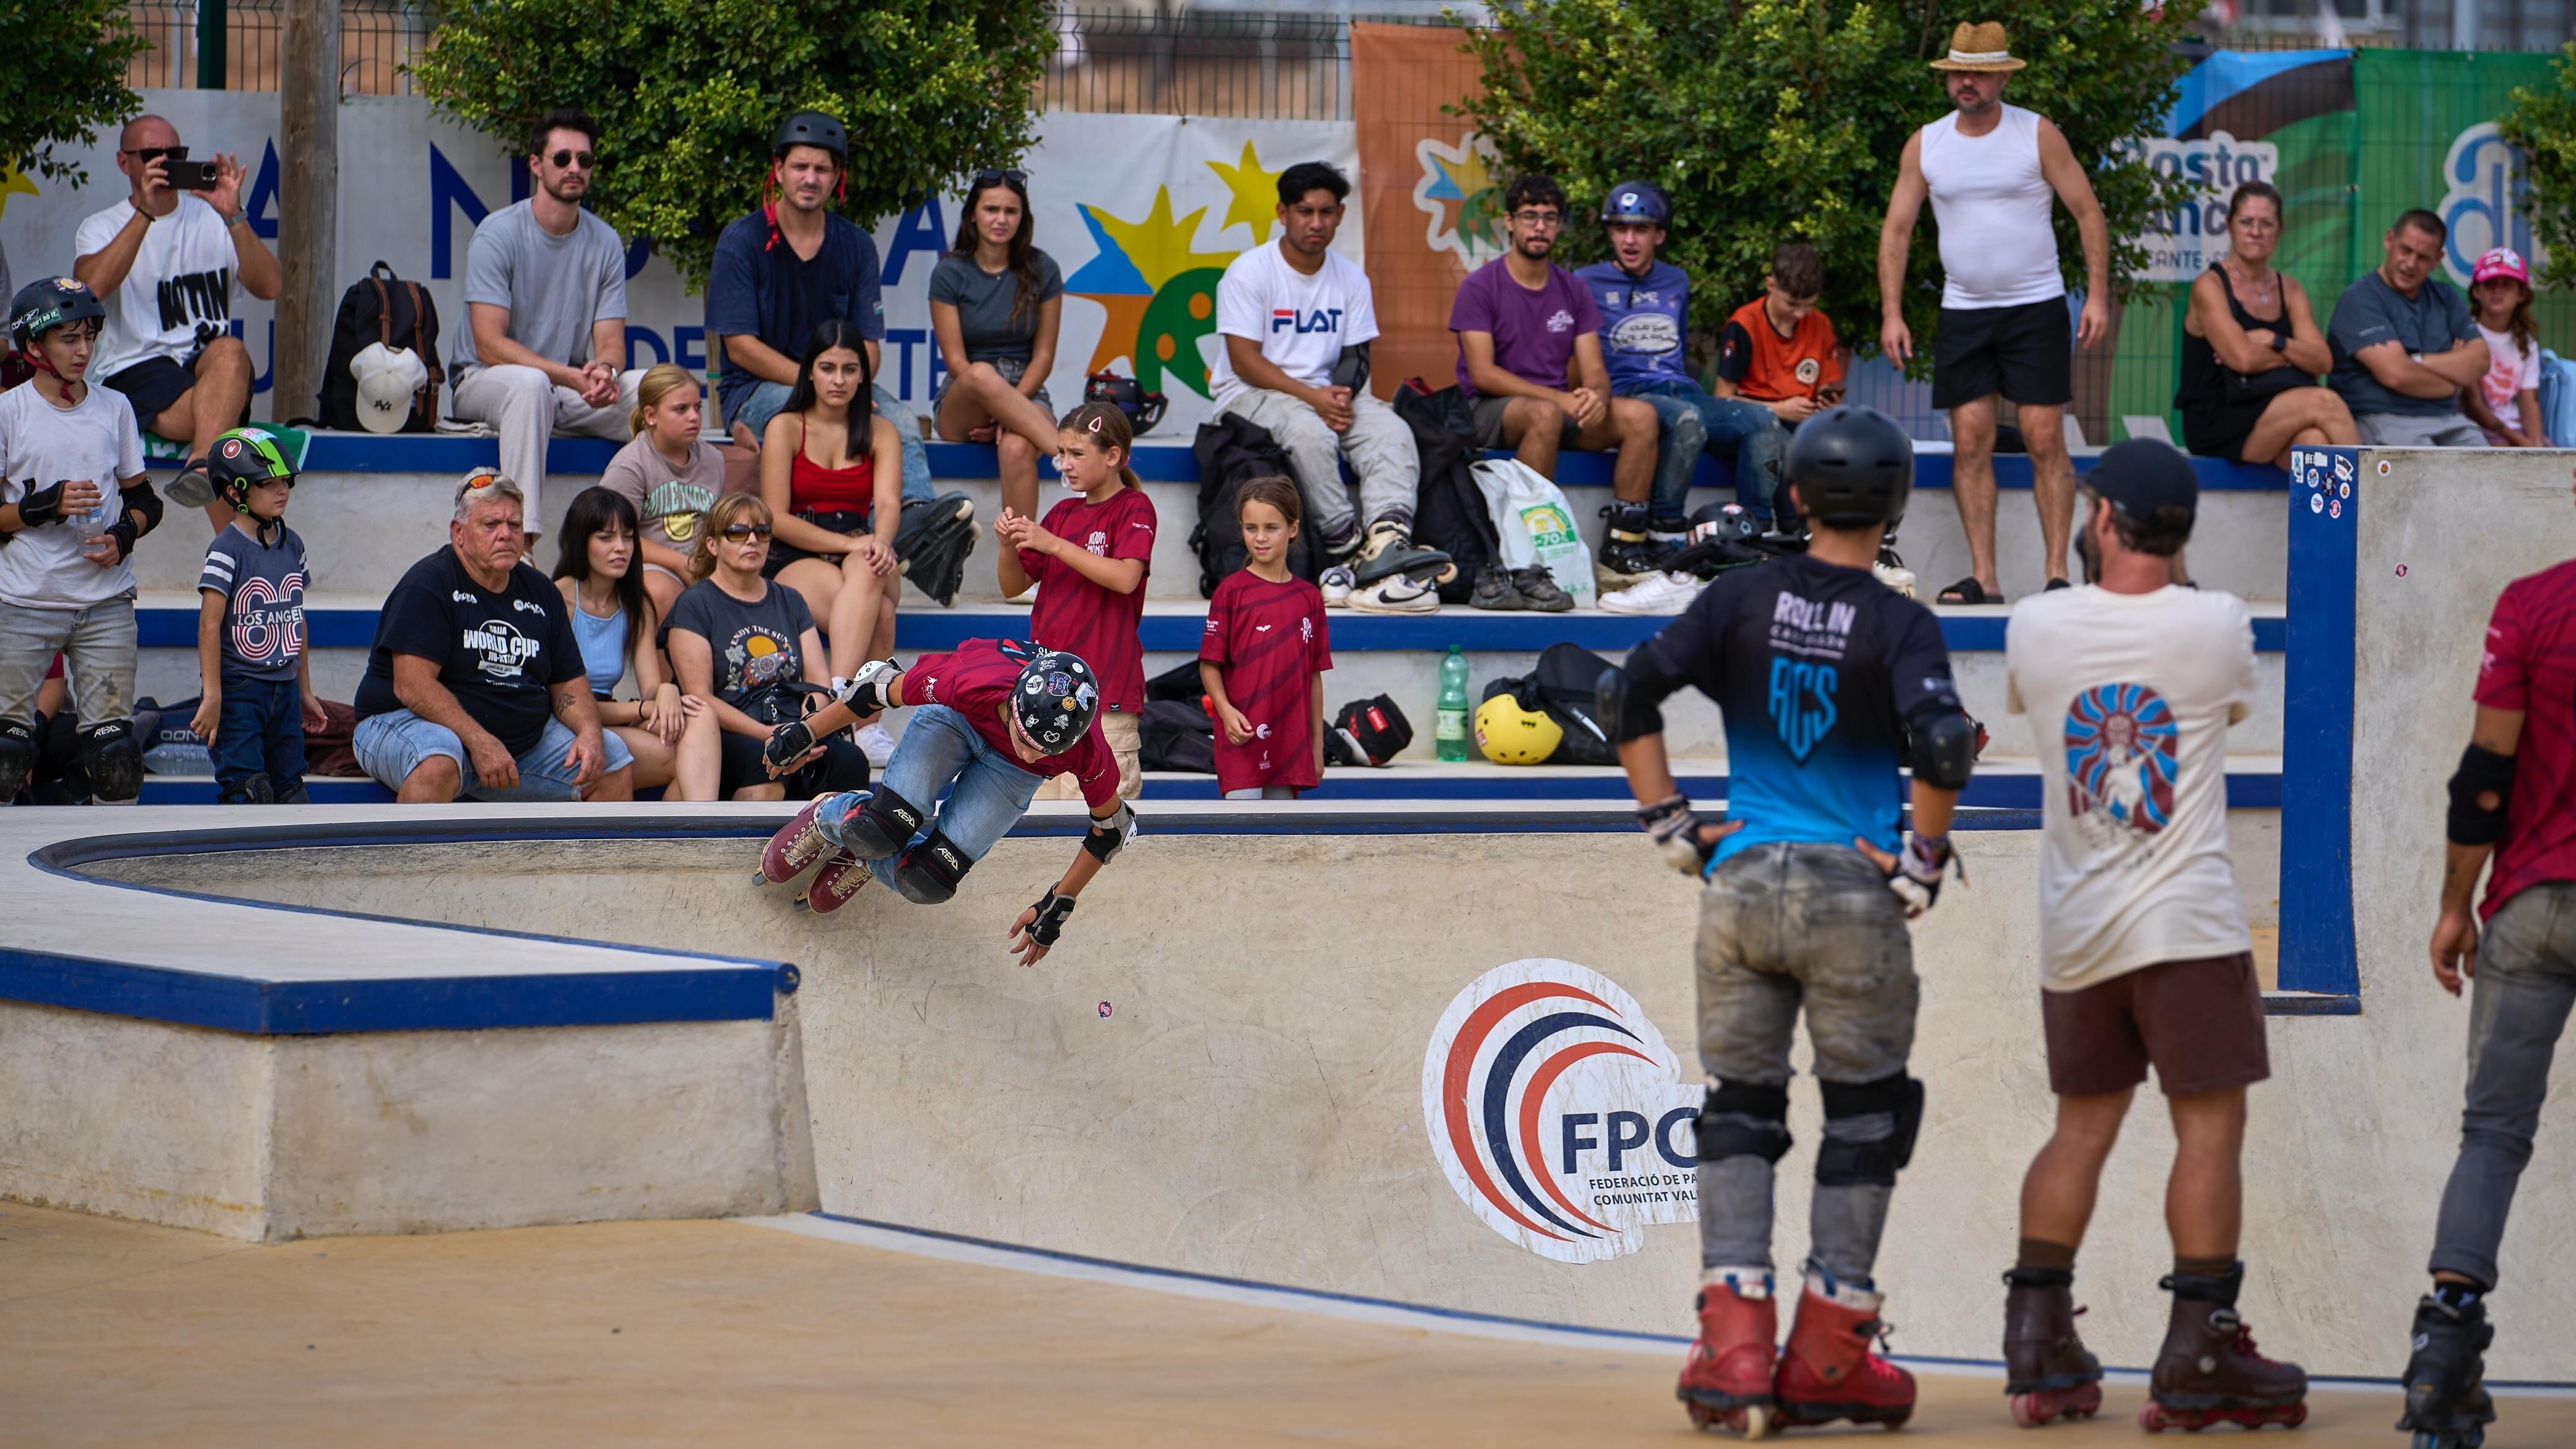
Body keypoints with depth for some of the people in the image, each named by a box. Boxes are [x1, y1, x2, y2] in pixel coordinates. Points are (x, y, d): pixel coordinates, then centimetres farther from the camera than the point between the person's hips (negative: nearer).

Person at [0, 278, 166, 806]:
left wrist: (125, 534, -5)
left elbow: (145, 500, 16)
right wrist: (45, 507, -17)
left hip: (106, 601, 3)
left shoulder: (115, 408, 9)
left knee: (114, 751, -1)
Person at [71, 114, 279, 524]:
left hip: (209, 368, 2)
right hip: (137, 369, -2)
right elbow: (90, 287, -13)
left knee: (230, 352, -36)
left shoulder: (212, 220, 17)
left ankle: (201, 468, -57)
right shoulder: (102, 228, 12)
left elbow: (270, 286, 0)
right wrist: (146, 213, -18)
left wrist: (234, 217, -13)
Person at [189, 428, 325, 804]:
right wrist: (212, 696, -20)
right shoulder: (227, 550, -12)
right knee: (246, 790, -12)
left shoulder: (291, 545, 9)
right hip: (239, 689, -7)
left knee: (288, 789, 7)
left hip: (284, 687, 7)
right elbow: (210, 624, -16)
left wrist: (305, 692, 19)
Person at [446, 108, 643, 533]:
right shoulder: (498, 234, -10)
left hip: (570, 392, 5)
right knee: (529, 383, -39)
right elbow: (490, 345, -17)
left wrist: (605, 370, -26)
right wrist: (571, 377, -28)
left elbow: (611, 342, 1)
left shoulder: (605, 243, 5)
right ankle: (522, 540, -44)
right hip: (484, 382, -5)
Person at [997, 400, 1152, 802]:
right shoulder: (1062, 513, 18)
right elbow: (1014, 587, 19)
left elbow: (1125, 578, -19)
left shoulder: (1133, 508, -2)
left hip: (1104, 687, -7)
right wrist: (1009, 545, -2)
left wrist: (1053, 544, -19)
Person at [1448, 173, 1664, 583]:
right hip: (1489, 411, -5)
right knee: (1545, 414, -39)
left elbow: (1594, 368, 7)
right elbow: (1483, 373, -12)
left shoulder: (1573, 290, 13)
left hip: (1561, 405, 5)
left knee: (1640, 415, -19)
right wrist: (1560, 398, -21)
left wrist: (1596, 394, -19)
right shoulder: (1480, 287, -4)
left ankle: (1624, 547, -19)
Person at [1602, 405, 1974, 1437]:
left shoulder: (1744, 599, 3)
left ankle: (1733, 1347, -2)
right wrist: (1921, 864, -9)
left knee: (1739, 1109, 11)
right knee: (1867, 1112, 10)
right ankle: (1826, 1355, 9)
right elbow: (1941, 746, -21)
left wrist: (1670, 824, 4)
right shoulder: (1899, 627, -6)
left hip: (1738, 887, 3)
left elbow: (1626, 697, -2)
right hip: (1852, 895, -3)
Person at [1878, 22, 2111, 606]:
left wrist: (2098, 295, -9)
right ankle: (1983, 576, 1)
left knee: (2045, 440, -6)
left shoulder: (2037, 136, -3)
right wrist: (1891, 313, -1)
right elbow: (1896, 229, 8)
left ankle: (2057, 572, -4)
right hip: (1963, 311, 3)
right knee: (1970, 443, -1)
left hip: (2036, 308, -3)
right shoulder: (1925, 145, 5)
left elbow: (2089, 213, -1)